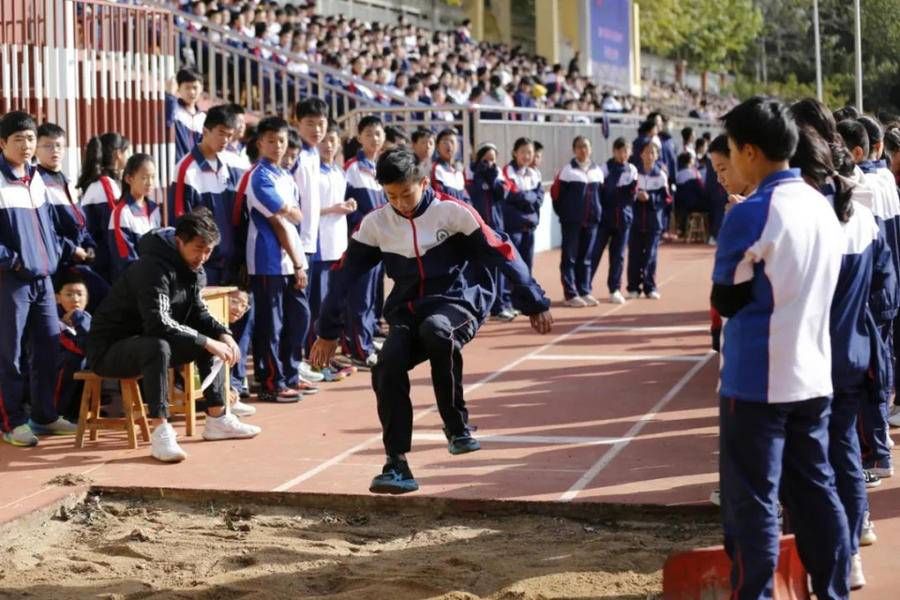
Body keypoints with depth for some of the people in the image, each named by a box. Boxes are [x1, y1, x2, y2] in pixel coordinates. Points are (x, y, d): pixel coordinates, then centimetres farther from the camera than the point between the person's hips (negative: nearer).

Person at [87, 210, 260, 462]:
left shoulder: (192, 270, 5)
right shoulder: (153, 268, -25)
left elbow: (198, 314, 12)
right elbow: (159, 323, -35)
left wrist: (223, 334, -7)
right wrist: (206, 341, -31)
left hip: (150, 345, 10)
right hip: (109, 349, -9)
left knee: (212, 339, 6)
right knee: (157, 347, -39)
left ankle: (217, 419, 10)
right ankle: (161, 432, -39)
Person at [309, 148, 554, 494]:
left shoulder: (452, 212, -9)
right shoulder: (375, 224, 1)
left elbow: (501, 254, -5)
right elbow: (345, 274, 7)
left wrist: (534, 304, -3)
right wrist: (328, 331, 7)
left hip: (458, 304, -3)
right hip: (407, 313, 4)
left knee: (435, 329, -38)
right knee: (386, 369, -24)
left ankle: (457, 426, -22)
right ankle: (397, 465, -16)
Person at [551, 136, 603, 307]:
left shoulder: (597, 170, 8)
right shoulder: (567, 170, -6)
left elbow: (601, 194, 14)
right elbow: (556, 193, -6)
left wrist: (598, 212, 6)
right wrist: (563, 214, -5)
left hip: (591, 220, 5)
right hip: (571, 221, -5)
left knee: (586, 258, 10)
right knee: (569, 257, -1)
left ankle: (585, 291, 17)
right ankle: (571, 294, 3)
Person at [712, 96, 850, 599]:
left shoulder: (751, 215, -16)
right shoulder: (823, 206, 7)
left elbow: (725, 299, -7)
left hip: (758, 381, -7)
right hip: (814, 375, 7)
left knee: (752, 503, 0)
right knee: (816, 492, 13)